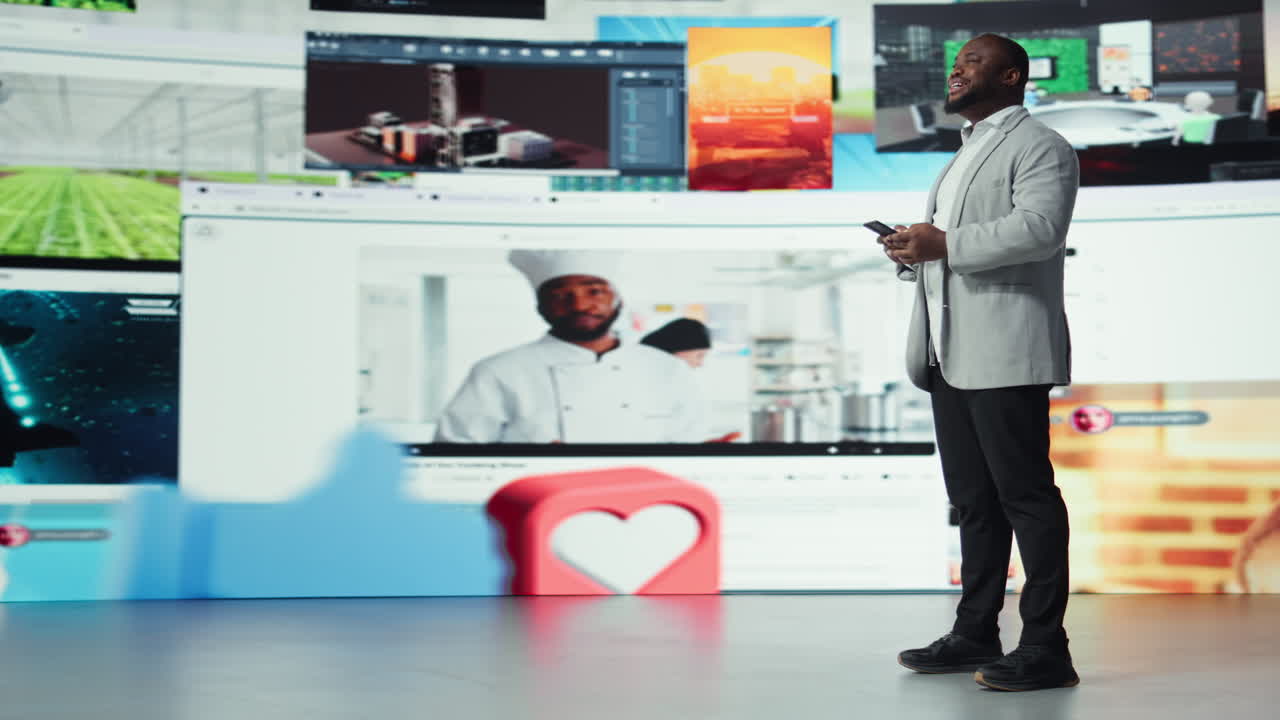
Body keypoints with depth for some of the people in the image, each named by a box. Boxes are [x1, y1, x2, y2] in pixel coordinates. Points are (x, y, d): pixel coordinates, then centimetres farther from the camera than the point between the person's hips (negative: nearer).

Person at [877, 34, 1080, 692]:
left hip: (1004, 352, -9)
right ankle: (975, 634, 18)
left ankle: (1045, 649, -6)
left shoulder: (1039, 147, -2)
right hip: (950, 355, 9)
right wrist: (912, 252, 8)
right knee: (973, 499, 11)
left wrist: (945, 245, -22)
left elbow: (1039, 228, -19)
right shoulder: (964, 156, 28)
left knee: (1025, 495, -8)